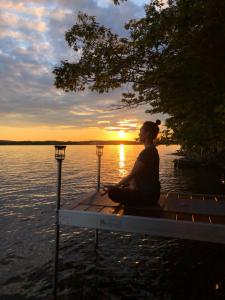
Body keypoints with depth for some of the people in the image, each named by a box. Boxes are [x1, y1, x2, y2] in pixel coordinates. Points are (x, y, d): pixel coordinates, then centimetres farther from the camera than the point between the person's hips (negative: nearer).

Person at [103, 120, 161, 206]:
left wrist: (114, 187, -8)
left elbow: (131, 175, -19)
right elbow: (137, 174, 16)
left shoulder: (147, 152, -20)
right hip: (150, 192, 10)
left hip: (147, 194, -10)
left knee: (112, 192, -19)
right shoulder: (152, 150, 12)